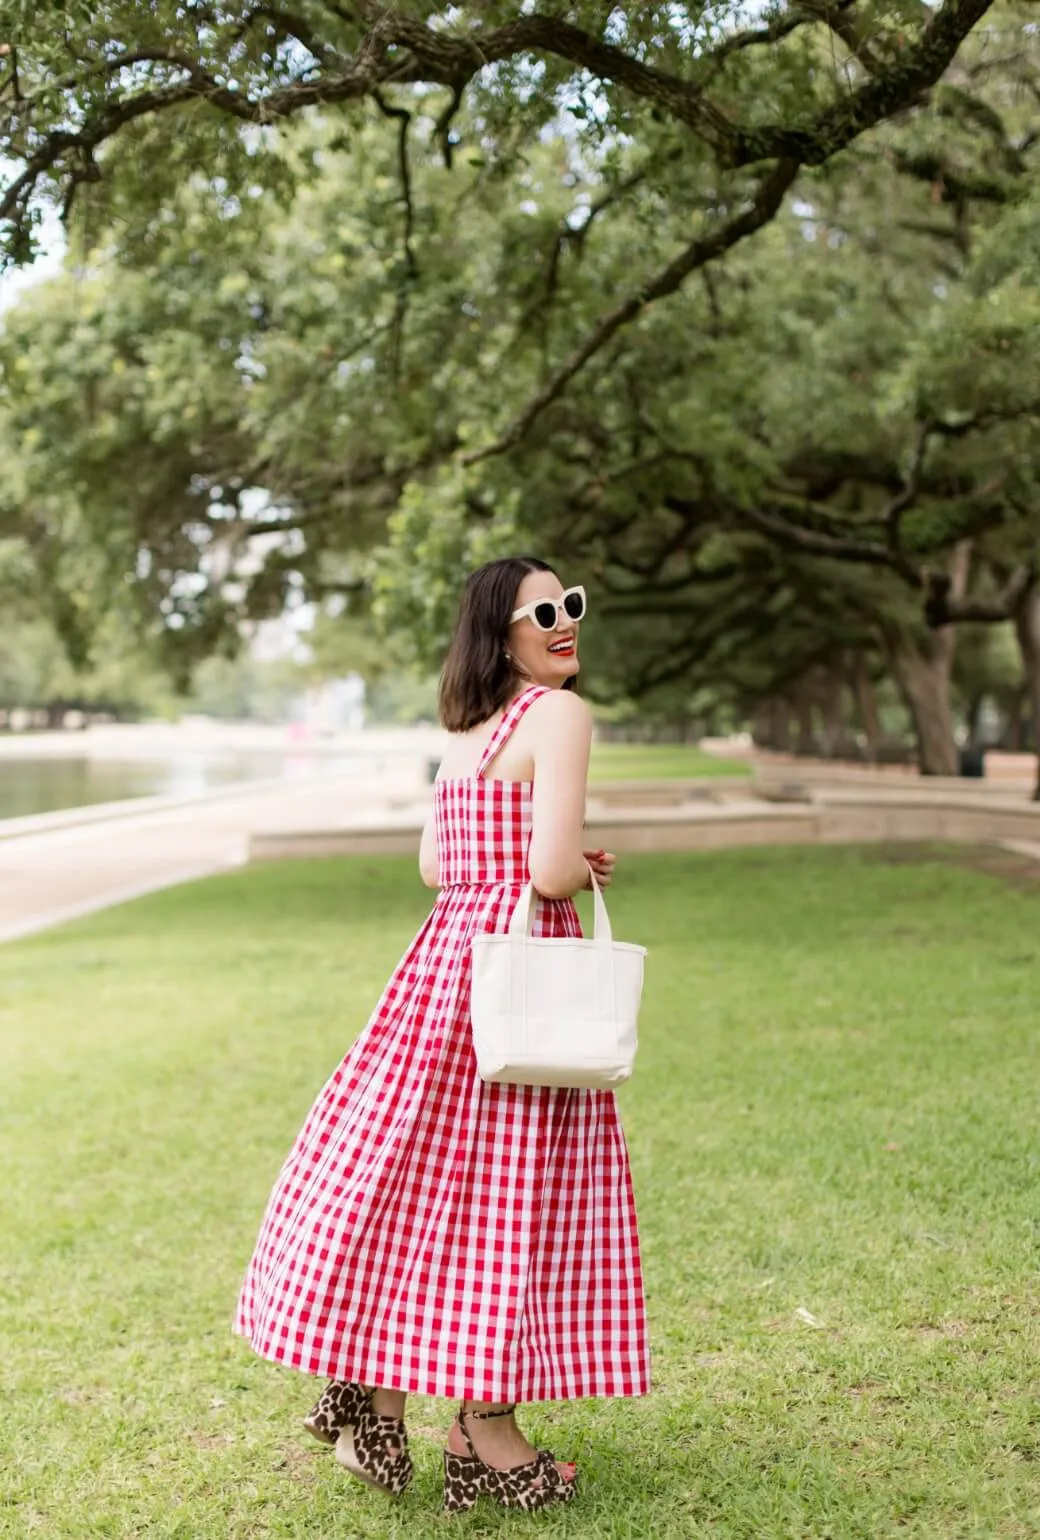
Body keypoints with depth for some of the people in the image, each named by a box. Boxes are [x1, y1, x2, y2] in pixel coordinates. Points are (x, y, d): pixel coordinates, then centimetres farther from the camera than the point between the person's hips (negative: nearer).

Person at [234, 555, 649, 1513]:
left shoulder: (465, 727, 14)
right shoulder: (560, 713, -11)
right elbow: (553, 872, -19)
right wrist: (586, 872, 3)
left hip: (447, 952, 8)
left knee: (421, 1174, 13)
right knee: (509, 1195, 0)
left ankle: (378, 1398, 20)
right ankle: (485, 1430, 10)